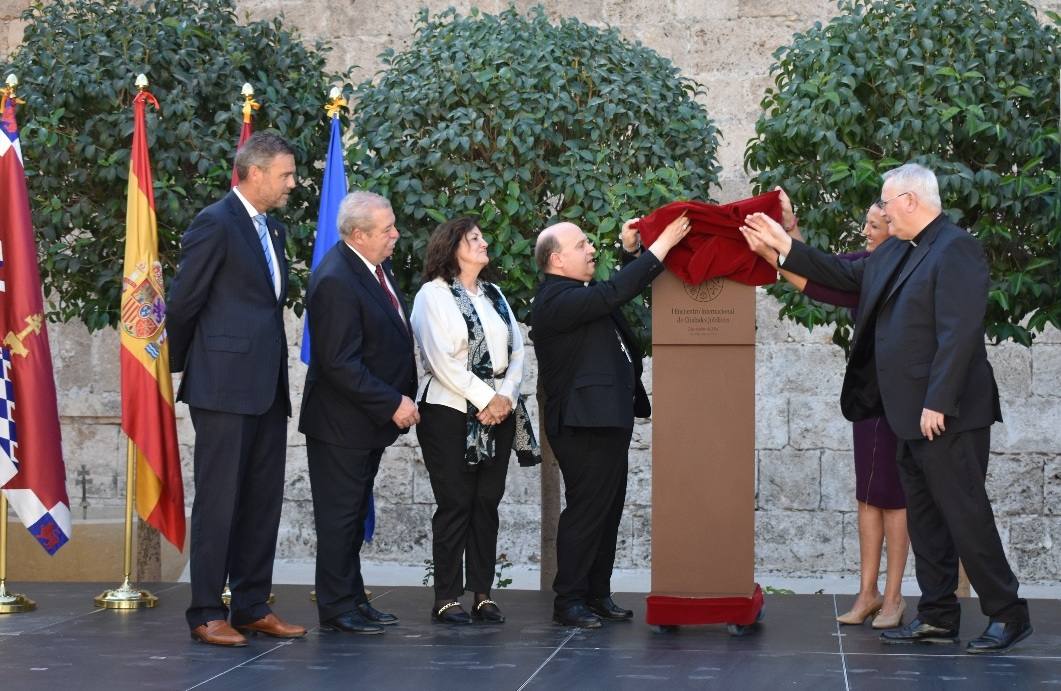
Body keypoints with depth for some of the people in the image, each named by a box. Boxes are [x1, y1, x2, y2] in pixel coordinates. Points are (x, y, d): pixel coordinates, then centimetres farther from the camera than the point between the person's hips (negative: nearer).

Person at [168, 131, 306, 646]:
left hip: (267, 388, 8)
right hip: (225, 386, -8)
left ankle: (253, 606, 17)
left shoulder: (273, 230, 17)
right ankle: (206, 614, 3)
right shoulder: (215, 224, -10)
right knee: (219, 501, -3)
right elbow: (183, 303, -7)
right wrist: (183, 367, 5)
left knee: (263, 501, 10)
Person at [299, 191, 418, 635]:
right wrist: (393, 404, -21)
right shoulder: (335, 281, -23)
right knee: (339, 516, 1)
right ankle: (337, 609, 9)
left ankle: (353, 599, 24)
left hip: (374, 414, 9)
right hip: (341, 423, -9)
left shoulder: (375, 266, 5)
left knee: (354, 515, 16)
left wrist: (403, 399, 9)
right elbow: (340, 363, -25)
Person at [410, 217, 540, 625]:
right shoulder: (434, 295, -3)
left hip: (499, 412, 6)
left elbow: (516, 350, 11)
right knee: (455, 505, -5)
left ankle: (482, 593, 9)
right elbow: (442, 359, -13)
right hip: (451, 412, -6)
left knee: (487, 503, 5)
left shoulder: (493, 295, 16)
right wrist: (485, 399, -13)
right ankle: (446, 598, 0)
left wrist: (506, 396, -6)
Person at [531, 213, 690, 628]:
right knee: (585, 511, -6)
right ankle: (569, 602, 0)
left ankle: (598, 595, 19)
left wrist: (630, 252, 13)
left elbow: (620, 292, 28)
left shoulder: (578, 295, 16)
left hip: (608, 420, 10)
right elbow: (615, 292, -26)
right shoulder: (556, 300, -16)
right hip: (584, 423, -10)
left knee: (608, 511, 12)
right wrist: (662, 244, -22)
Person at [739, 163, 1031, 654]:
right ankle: (938, 617, 17)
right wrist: (785, 246, 19)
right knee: (924, 518, 11)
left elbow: (958, 333, -21)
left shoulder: (956, 249, -15)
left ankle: (1008, 615, 4)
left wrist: (937, 403, -24)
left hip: (949, 414, -9)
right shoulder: (897, 252, 13)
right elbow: (844, 274, 23)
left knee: (965, 513, -5)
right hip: (912, 414, 9)